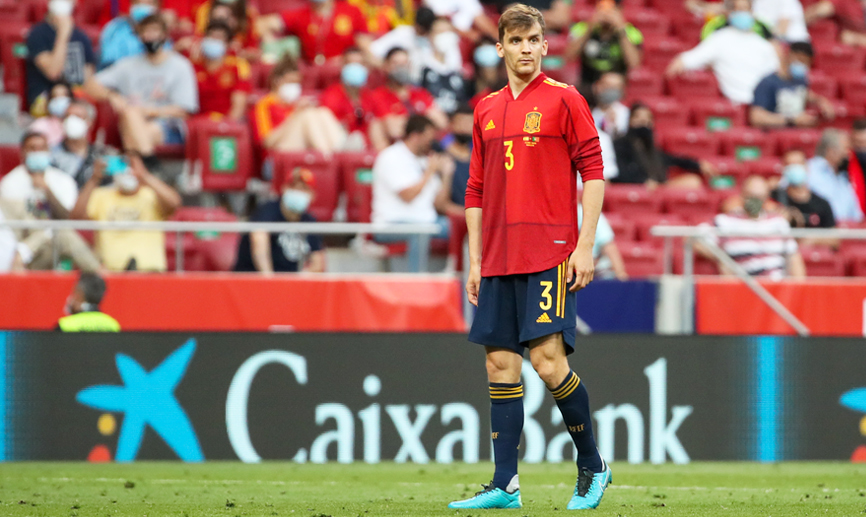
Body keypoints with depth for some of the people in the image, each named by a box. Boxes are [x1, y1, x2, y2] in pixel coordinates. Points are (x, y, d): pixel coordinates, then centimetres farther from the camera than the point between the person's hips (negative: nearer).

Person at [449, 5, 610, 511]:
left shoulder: (564, 100, -1)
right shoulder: (487, 110, 15)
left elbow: (593, 173, -4)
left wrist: (586, 245, -11)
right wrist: (475, 260, 14)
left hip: (550, 254, -6)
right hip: (499, 258, 6)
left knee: (547, 357, -13)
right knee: (501, 364, 2)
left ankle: (593, 465, 4)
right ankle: (505, 485, 3)